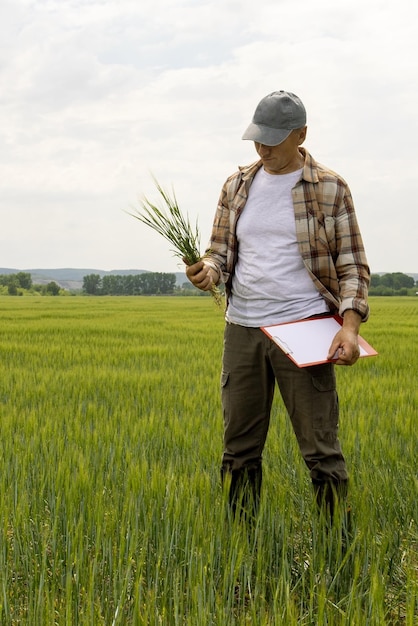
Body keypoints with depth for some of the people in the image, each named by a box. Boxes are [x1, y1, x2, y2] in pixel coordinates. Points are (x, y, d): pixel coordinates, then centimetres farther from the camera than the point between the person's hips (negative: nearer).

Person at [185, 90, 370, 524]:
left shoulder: (329, 188, -1)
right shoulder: (237, 186, 11)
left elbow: (352, 264, -1)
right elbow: (221, 250, 15)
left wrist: (350, 325, -16)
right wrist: (206, 271, -10)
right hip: (242, 327, 4)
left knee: (320, 448, -1)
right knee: (239, 448, 10)